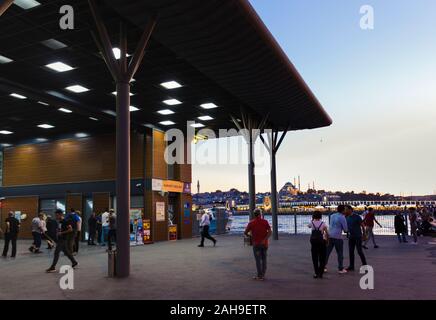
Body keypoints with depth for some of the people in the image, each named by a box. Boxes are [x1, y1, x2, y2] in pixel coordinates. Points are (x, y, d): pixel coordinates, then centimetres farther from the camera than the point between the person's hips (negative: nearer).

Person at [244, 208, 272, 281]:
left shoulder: (251, 223, -4)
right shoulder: (265, 222, -1)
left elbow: (245, 233, -1)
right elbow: (270, 232, -11)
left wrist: (249, 235, 19)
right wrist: (264, 240, -15)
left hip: (256, 244, -2)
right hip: (264, 243, 2)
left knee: (258, 260, 3)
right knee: (264, 259, 13)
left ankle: (259, 276, 2)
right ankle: (263, 274, 16)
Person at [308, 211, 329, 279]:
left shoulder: (312, 223, -3)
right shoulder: (323, 224, -6)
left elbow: (309, 226, 21)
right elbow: (327, 233, -3)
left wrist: (312, 220, 19)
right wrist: (327, 239, 12)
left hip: (313, 241, 1)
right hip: (321, 241, -1)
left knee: (315, 258, 12)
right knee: (322, 258, 11)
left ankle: (316, 273, 12)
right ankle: (320, 273, 10)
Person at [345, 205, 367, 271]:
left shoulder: (357, 217, -12)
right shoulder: (347, 218, 7)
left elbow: (362, 226, -9)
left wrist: (364, 235, -9)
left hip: (358, 237, -6)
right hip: (351, 237, 6)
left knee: (359, 251, -6)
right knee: (351, 252, 5)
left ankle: (364, 265, 9)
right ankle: (351, 266, 9)